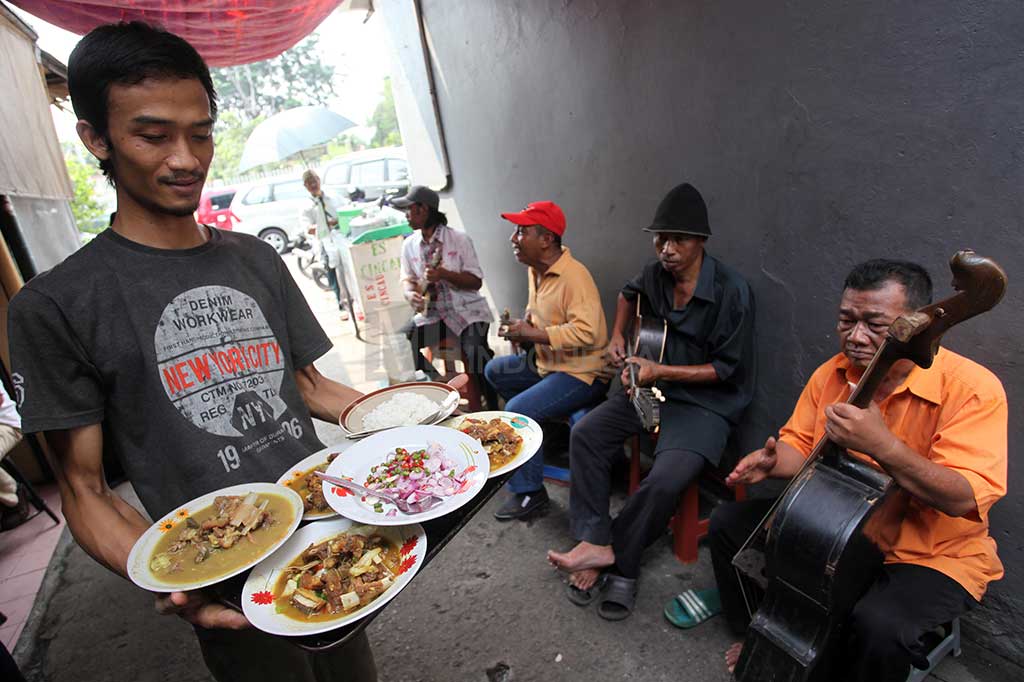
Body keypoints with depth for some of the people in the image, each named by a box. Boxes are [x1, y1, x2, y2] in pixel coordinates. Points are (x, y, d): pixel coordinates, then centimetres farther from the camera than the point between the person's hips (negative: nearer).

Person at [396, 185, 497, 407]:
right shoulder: (410, 244, 7)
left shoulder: (459, 239, -7)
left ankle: (494, 406, -10)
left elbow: (476, 282, -8)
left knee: (475, 350, -30)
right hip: (431, 312, 5)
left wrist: (444, 274, -22)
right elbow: (408, 278, 9)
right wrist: (410, 293, -16)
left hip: (466, 310, -5)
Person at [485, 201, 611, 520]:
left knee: (517, 411, -24)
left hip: (581, 372, -10)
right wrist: (521, 326, 0)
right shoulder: (535, 269, 5)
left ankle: (529, 492, -5)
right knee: (494, 371, 17)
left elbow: (586, 332, -34)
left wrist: (532, 334, -25)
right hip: (546, 362, 10)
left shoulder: (573, 276, -24)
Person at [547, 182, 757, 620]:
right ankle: (596, 543, -10)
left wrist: (660, 371, -19)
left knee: (665, 480, -27)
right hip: (652, 386, 6)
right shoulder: (654, 275, 0)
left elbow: (726, 369, -14)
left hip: (706, 400, -6)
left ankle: (617, 563, -2)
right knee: (585, 434, -12)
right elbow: (628, 294, 26)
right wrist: (617, 336, 13)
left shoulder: (732, 291, -18)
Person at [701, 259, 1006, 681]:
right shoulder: (833, 372, -4)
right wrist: (774, 460, -19)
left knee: (878, 625, -34)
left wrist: (881, 445, -42)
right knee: (729, 523, 0)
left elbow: (965, 499, -27)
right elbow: (801, 445, 4)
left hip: (932, 555, -5)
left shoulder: (972, 388, -20)